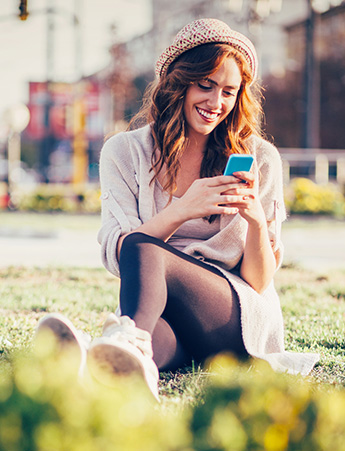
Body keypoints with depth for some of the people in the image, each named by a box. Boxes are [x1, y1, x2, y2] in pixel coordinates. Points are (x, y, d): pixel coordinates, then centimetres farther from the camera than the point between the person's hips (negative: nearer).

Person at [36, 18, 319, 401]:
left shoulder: (259, 159, 7)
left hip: (240, 318, -1)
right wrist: (181, 211, -21)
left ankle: (129, 340, -67)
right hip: (156, 316, 1)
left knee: (142, 249, -33)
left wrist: (256, 219, -17)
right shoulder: (124, 152, 9)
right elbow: (114, 255, -4)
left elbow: (261, 282, 4)